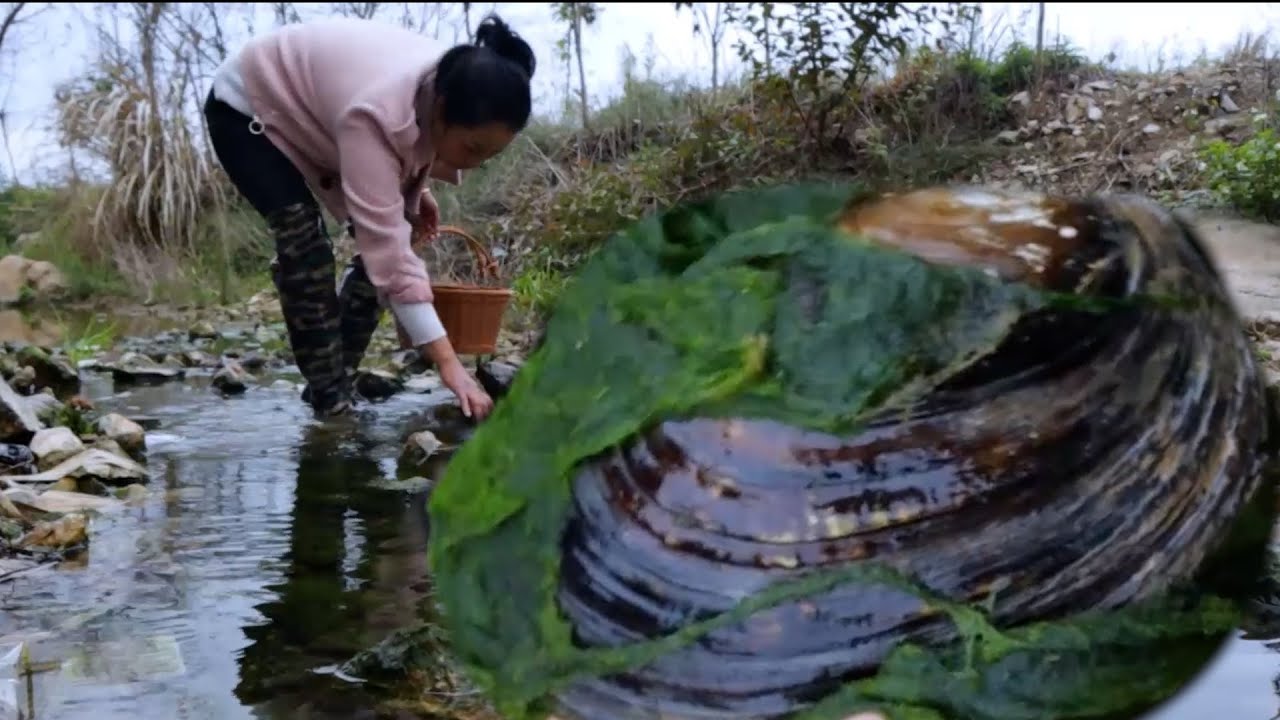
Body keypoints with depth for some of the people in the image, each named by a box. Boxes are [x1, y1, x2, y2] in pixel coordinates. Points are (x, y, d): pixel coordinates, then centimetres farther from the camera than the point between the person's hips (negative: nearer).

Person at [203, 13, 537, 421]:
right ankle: (330, 402, -13)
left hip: (315, 117, 7)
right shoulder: (378, 114, -45)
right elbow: (388, 250, -46)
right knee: (306, 252, -24)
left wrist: (414, 191, -9)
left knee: (376, 248, -6)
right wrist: (447, 362, -47)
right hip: (248, 108, -7)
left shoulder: (450, 89, -22)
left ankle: (340, 384, 6)